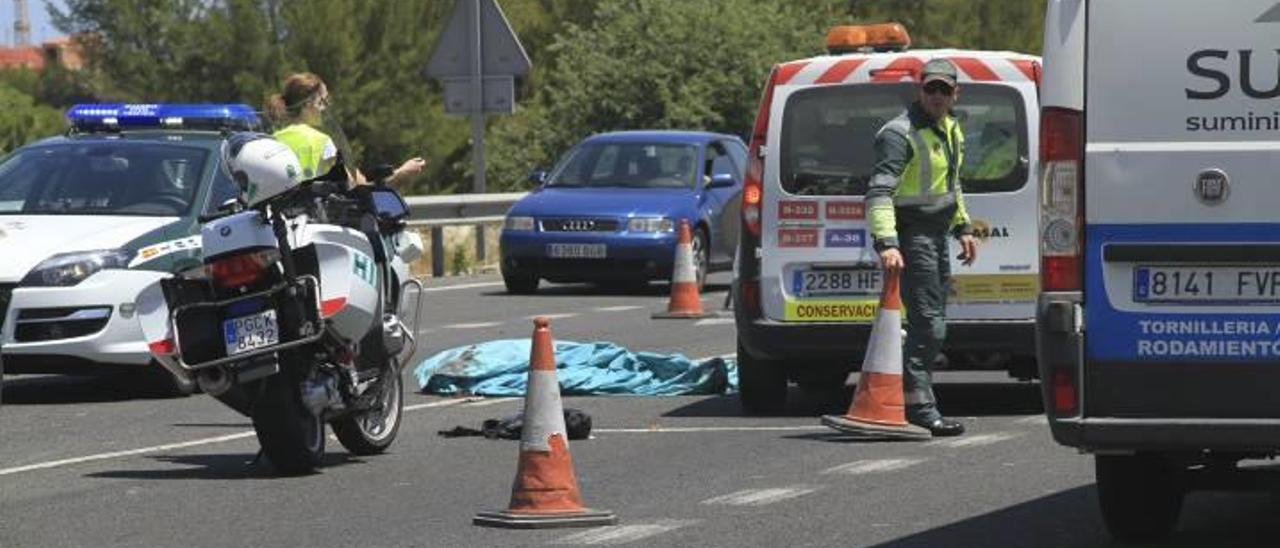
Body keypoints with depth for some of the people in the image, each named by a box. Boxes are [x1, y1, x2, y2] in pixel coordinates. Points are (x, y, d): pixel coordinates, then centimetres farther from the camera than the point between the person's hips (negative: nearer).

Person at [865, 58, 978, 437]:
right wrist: (886, 243, -36)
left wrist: (963, 228, 23)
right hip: (910, 234, -10)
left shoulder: (950, 130, 15)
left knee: (931, 324, 15)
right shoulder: (902, 133, -16)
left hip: (936, 235, 10)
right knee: (928, 324, -14)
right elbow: (879, 191, -26)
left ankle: (918, 405, 24)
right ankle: (919, 406, -14)